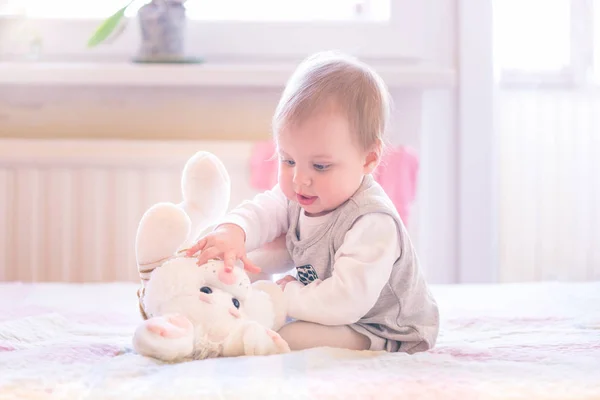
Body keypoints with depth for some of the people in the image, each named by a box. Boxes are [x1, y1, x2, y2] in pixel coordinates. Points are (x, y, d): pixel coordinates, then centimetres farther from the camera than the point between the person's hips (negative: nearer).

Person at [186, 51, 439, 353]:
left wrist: (287, 296, -28)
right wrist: (232, 231, -33)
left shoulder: (374, 224, -33)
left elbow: (347, 301, -38)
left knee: (294, 336, -30)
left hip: (385, 337, -9)